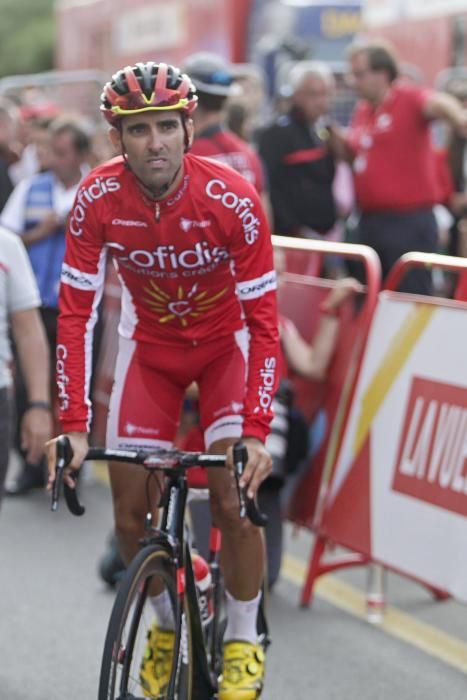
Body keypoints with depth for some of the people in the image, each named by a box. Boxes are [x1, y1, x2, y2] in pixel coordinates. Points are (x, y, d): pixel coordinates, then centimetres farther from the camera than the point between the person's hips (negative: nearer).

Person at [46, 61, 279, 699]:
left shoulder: (232, 199, -29)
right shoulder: (98, 199, -23)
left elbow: (264, 322, -25)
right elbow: (76, 313, -19)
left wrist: (256, 431, -33)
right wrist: (74, 425, -27)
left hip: (225, 341, -2)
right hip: (149, 342, 2)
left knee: (234, 496, -15)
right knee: (131, 511, -3)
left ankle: (243, 642, 6)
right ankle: (168, 625, 24)